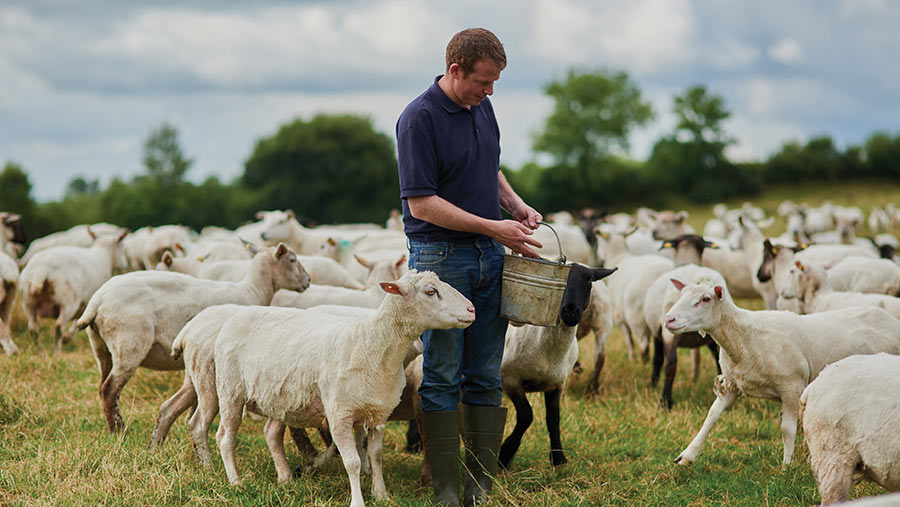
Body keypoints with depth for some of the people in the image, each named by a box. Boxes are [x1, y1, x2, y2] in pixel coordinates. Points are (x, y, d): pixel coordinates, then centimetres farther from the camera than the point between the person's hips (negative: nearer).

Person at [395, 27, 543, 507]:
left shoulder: (481, 107, 9)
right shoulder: (419, 119, -15)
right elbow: (421, 202, -19)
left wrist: (516, 205, 6)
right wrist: (493, 227, -18)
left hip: (488, 256, 7)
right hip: (440, 256, -7)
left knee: (485, 378, 8)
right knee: (442, 378, -2)